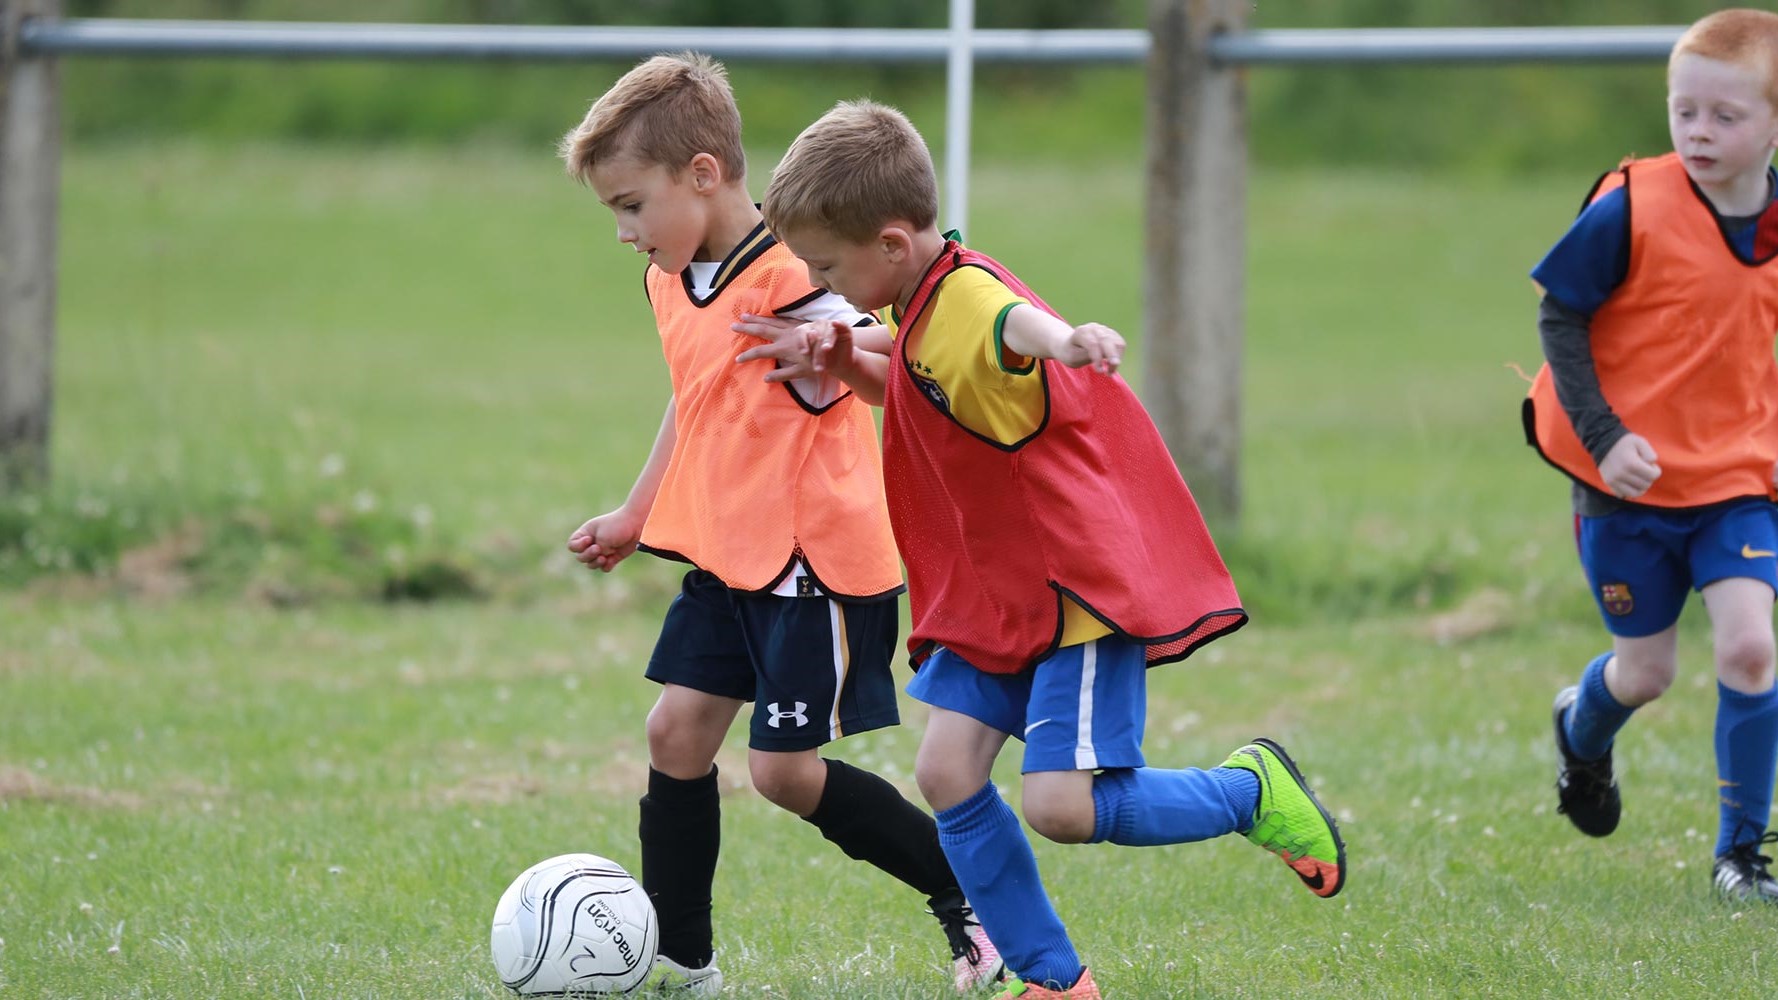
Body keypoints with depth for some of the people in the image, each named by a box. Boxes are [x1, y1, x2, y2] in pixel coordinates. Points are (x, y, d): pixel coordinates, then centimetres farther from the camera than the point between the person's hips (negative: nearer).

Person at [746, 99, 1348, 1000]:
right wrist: (843, 358, 8)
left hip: (1081, 588, -10)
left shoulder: (968, 300, -25)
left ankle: (1253, 792, 10)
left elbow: (1015, 325, -51)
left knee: (1062, 806, -16)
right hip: (996, 590, 10)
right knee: (946, 773, -1)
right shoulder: (919, 307, 7)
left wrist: (1069, 340, -76)